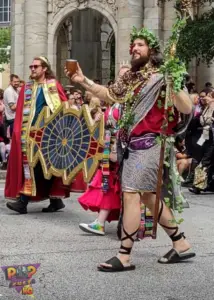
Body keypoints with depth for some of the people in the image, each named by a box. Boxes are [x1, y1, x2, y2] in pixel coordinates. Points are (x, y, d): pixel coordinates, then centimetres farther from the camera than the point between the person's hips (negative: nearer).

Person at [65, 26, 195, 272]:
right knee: (148, 196, 13)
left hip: (147, 145, -9)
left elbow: (186, 109, -17)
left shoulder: (159, 78, -10)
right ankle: (180, 244, 24)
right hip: (132, 144, 9)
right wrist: (83, 81, 15)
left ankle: (124, 256, -7)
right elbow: (109, 95, 25)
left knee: (130, 194, -12)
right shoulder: (129, 77, 13)